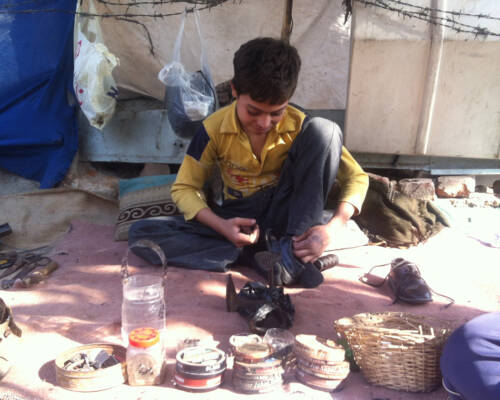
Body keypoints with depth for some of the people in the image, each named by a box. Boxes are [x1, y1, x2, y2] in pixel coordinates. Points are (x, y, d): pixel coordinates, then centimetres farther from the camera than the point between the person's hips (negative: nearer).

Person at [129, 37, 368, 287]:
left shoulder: (298, 126, -13)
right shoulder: (214, 129, -12)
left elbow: (356, 176, -9)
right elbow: (184, 188, -4)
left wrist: (333, 227, -29)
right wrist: (221, 226, -24)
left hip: (285, 215, -1)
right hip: (239, 219, 1)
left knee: (323, 130, -23)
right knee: (140, 234, -20)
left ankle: (296, 252, -26)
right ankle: (250, 250, -23)